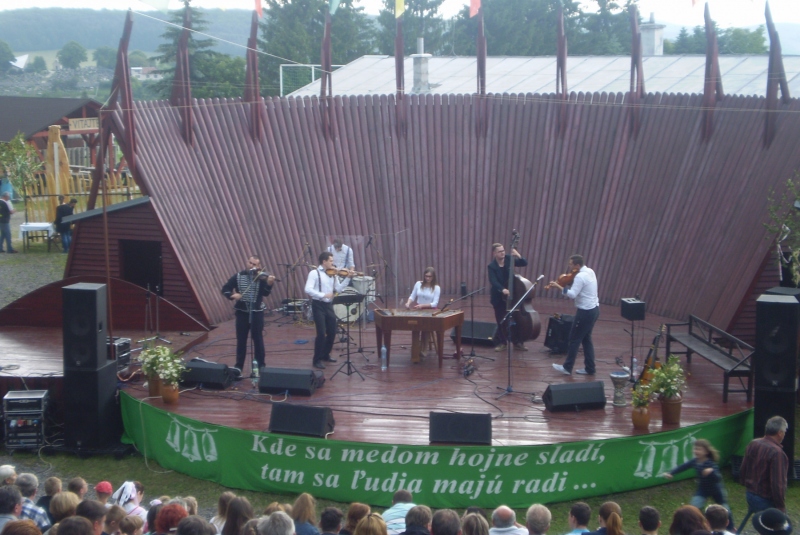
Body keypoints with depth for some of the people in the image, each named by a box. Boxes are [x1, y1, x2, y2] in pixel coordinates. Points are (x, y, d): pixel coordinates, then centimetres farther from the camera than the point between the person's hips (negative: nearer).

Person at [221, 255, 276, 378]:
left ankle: (259, 367, 10)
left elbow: (265, 293, -20)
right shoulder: (238, 276, 1)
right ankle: (238, 366, 16)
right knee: (241, 340, 9)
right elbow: (225, 289, 4)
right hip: (242, 312, 2)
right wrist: (232, 295, -16)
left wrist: (269, 284, -40)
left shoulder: (261, 277, -6)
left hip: (256, 312, -2)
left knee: (258, 340, 3)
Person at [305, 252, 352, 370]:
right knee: (321, 333, -10)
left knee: (332, 332, 12)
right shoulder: (314, 273, -11)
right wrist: (323, 295, -28)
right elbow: (308, 290, -21)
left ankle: (325, 355, 31)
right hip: (318, 305, -7)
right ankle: (317, 360, 1)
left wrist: (348, 277, -3)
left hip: (329, 305, 7)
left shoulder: (333, 274, 10)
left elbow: (339, 288, 6)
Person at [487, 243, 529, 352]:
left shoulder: (509, 260, -5)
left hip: (511, 295, 2)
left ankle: (517, 342, 14)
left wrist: (518, 256, -26)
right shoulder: (492, 266, -14)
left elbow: (524, 263, -6)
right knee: (501, 321, 5)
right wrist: (502, 289, -44)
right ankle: (502, 342, 18)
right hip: (498, 297, -2)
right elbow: (493, 281, -27)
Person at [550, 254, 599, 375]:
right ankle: (589, 368, 19)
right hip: (594, 309, 10)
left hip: (586, 312, -10)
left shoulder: (580, 276, -20)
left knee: (574, 340, 2)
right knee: (586, 339, 17)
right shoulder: (590, 271, 9)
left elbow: (572, 294, -27)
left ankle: (567, 368, 9)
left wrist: (558, 286, -21)